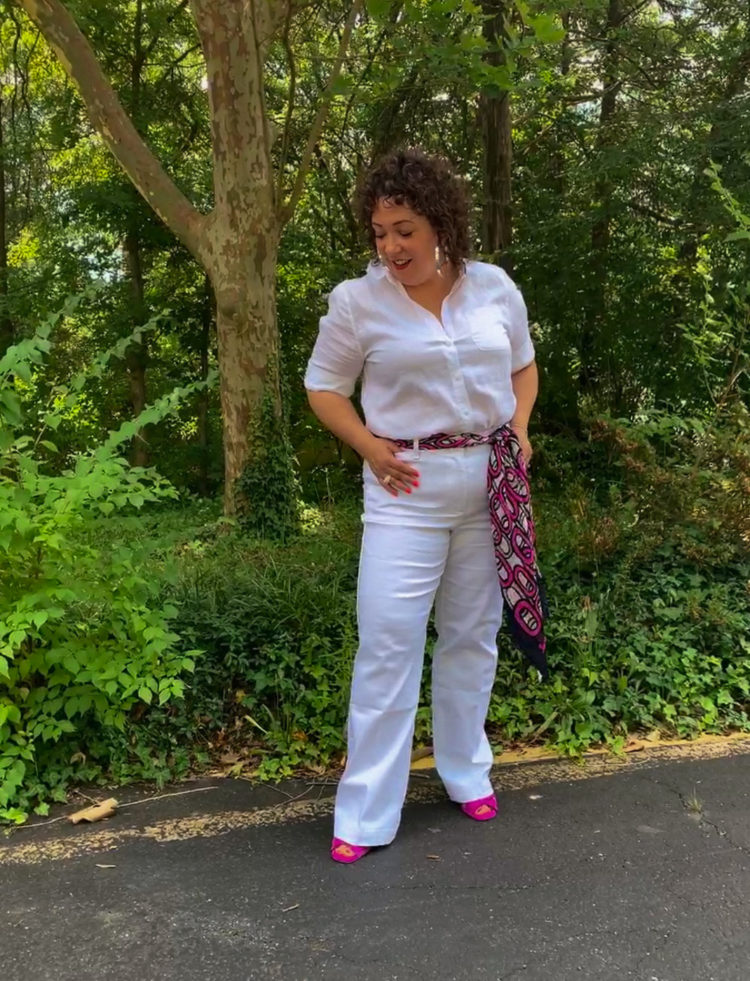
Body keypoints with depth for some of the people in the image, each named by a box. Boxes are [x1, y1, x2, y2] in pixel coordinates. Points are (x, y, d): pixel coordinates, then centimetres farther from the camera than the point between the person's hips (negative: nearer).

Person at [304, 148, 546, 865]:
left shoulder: (496, 288, 2)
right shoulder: (356, 301, -6)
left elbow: (523, 366, 17)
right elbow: (323, 387, 3)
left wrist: (518, 427, -1)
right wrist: (369, 445, -11)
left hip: (491, 484, 3)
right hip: (408, 486, -3)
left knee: (473, 635, 14)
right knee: (388, 643, -5)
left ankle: (466, 771, 34)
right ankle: (366, 814, 8)